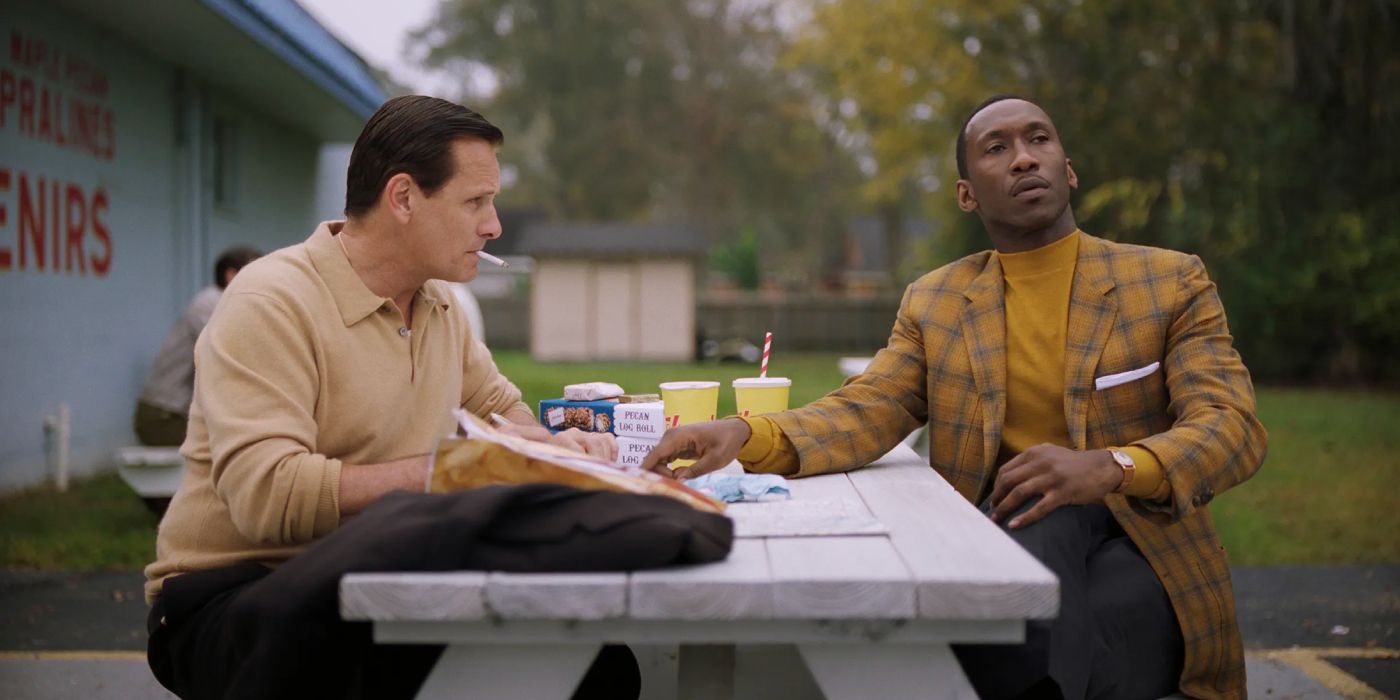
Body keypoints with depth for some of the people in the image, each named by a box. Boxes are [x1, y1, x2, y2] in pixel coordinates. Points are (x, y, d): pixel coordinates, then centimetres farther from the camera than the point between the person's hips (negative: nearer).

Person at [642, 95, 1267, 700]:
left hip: (1140, 550, -1)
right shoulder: (933, 303, 11)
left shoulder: (1170, 283, 4)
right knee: (1047, 511, -34)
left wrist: (1109, 469, -30)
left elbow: (1231, 428, -8)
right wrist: (747, 435, -25)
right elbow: (866, 412, -3)